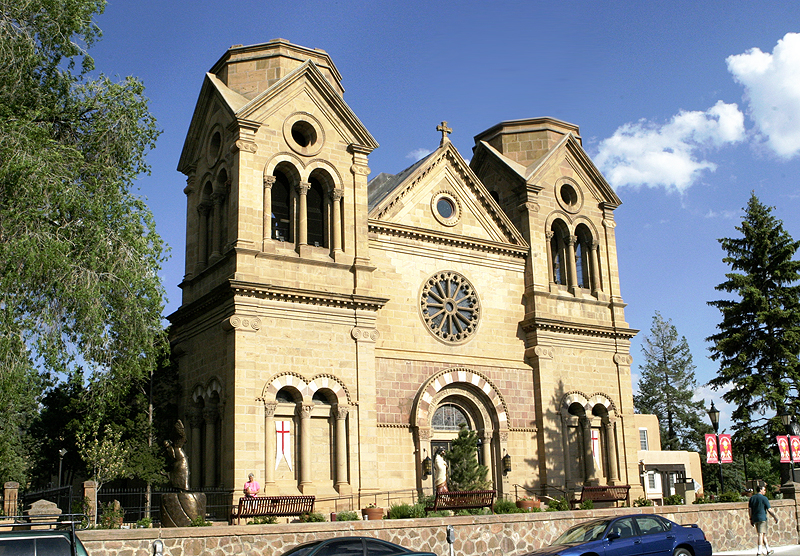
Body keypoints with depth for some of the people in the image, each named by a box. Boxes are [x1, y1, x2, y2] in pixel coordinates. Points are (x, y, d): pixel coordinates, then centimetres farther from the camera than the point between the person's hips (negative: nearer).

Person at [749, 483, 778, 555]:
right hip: (762, 518, -6)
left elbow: (749, 509, 11)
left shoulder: (752, 498, 11)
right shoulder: (764, 498, -7)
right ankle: (759, 551, -9)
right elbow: (769, 510, -8)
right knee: (761, 534, -6)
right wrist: (775, 517, 2)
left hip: (755, 519, 6)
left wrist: (751, 519, 16)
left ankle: (768, 549, 23)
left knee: (764, 534, 16)